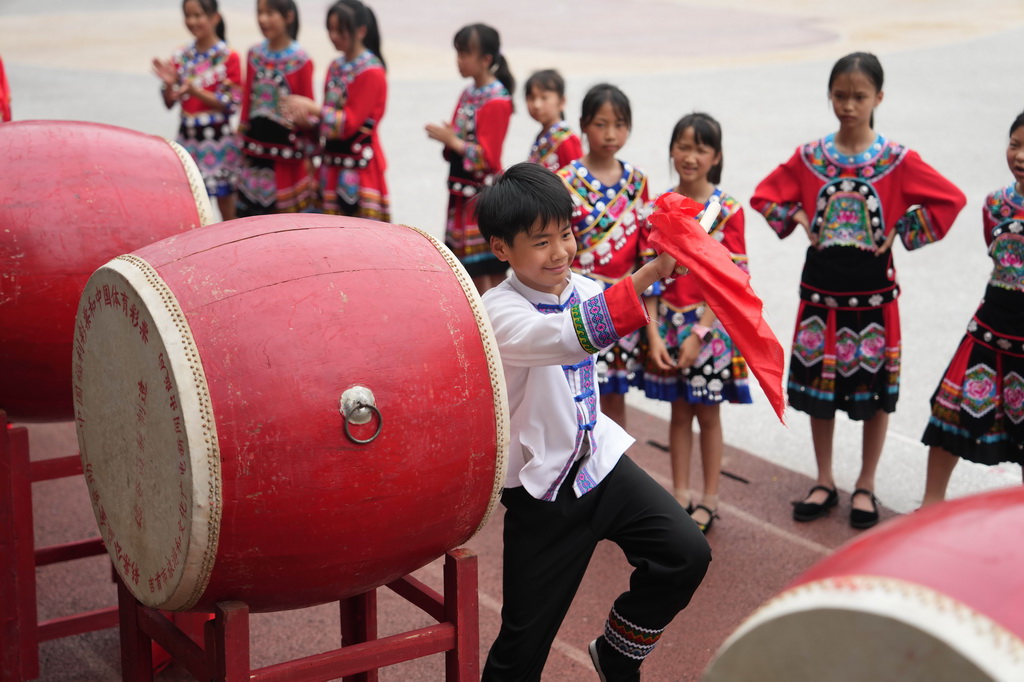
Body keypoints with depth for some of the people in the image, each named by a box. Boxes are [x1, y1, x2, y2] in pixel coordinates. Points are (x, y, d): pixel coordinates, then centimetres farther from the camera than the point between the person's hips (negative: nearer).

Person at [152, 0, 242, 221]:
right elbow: (170, 103, 7)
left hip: (218, 139, -5)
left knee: (224, 199, 4)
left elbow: (232, 103, -12)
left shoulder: (228, 57, -8)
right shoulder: (181, 57, 6)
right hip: (187, 138, 5)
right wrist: (169, 83, -14)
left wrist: (195, 91, -21)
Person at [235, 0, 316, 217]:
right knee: (252, 212, 9)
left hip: (286, 142, -5)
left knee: (288, 211, 3)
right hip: (256, 146, 5)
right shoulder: (255, 55, 5)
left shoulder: (300, 60, -10)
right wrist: (242, 140, 11)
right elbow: (247, 101, 10)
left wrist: (309, 150, -4)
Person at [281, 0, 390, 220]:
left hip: (359, 162, -8)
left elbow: (350, 122, -17)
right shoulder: (336, 67, 10)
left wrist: (311, 108, -17)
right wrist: (307, 119, -5)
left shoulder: (371, 72, -14)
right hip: (333, 160, 8)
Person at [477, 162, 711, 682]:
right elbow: (572, 337, -41)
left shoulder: (581, 289, 1)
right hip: (542, 487, -6)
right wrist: (649, 274, -49)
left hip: (601, 460, 6)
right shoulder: (499, 312, -22)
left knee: (686, 554, -8)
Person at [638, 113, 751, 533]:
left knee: (707, 414, 8)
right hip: (667, 323, 3)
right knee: (679, 412, 12)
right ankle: (680, 495, 22)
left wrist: (698, 334, -15)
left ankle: (710, 499, 19)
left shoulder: (727, 211, -9)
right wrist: (653, 334, -8)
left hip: (710, 325, -3)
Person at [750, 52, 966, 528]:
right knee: (817, 385, 9)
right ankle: (824, 483, 25)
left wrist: (902, 234, -10)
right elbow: (765, 196, 10)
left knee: (875, 389, 6)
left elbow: (951, 199, -8)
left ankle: (865, 487, 22)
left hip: (873, 291, -2)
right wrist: (799, 223, -2)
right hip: (820, 288, 2)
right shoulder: (809, 157, -1)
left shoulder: (897, 160, -7)